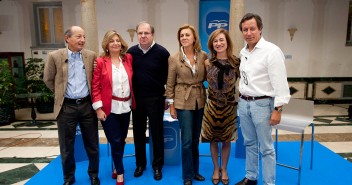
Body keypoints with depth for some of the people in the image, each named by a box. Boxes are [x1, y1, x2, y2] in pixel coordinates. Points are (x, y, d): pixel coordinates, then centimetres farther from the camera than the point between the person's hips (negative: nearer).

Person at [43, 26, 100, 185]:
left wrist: (92, 94, 7)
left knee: (92, 145, 11)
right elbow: (48, 79, 7)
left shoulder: (91, 56, 0)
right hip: (66, 107, -1)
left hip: (87, 105, 1)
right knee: (66, 147, 11)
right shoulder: (55, 56, -5)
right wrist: (61, 93, 12)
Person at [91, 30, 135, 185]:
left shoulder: (128, 58, 4)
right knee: (115, 141, 2)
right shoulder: (100, 62, -6)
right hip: (109, 108, -4)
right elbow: (95, 86, -7)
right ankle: (120, 172, 23)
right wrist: (98, 108, -12)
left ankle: (117, 167, 38)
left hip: (126, 106, 4)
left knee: (122, 140, 15)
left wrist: (132, 101, 4)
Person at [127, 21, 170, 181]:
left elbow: (168, 75, -5)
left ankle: (157, 165, 24)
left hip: (155, 99, -3)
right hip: (136, 98, 3)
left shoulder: (161, 52, -9)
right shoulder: (131, 52, 1)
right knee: (138, 132, 13)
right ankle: (140, 163, 30)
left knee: (157, 132, 8)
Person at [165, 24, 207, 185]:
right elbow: (170, 84, -2)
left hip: (200, 101, 3)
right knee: (187, 141, -1)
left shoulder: (203, 56, 1)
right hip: (183, 102, -3)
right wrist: (171, 105, -3)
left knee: (196, 139, 14)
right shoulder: (174, 59, -5)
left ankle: (195, 170, 32)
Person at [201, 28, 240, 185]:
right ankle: (216, 169, 33)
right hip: (212, 106, 1)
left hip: (229, 106, 0)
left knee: (226, 140, 13)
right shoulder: (208, 62, -3)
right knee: (213, 139, 12)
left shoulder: (236, 62, -5)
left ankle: (224, 169, 34)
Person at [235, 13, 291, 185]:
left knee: (266, 147, 4)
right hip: (243, 103, 7)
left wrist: (278, 109, -18)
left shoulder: (271, 51, -13)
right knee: (249, 143, 17)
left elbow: (280, 83, -16)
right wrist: (242, 98, 16)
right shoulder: (243, 52, 9)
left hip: (262, 104, -7)